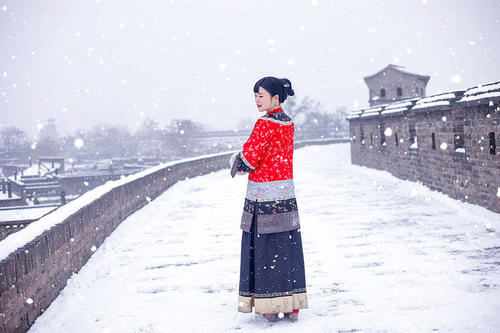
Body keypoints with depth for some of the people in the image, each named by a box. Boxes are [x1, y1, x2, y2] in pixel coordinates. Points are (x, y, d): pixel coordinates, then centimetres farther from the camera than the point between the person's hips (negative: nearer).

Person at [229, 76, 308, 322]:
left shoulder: (265, 124, -15)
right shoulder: (288, 123, 10)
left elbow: (249, 157, -15)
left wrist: (237, 165, 6)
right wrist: (244, 162, 8)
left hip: (264, 195, -8)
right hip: (286, 193, 8)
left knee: (265, 248, 2)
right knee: (288, 246, 11)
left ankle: (271, 306, 10)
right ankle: (292, 306, 18)